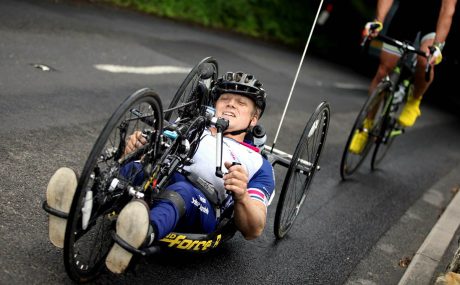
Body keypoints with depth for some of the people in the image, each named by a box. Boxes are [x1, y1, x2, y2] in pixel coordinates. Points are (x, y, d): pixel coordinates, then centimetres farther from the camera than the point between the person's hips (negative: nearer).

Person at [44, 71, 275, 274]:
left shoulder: (258, 165, 20)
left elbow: (253, 231, 7)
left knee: (180, 191, -37)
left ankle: (145, 233, -67)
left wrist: (242, 196, -16)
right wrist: (134, 151, -8)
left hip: (200, 214, -3)